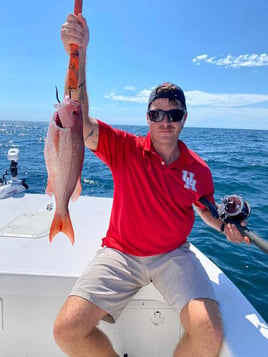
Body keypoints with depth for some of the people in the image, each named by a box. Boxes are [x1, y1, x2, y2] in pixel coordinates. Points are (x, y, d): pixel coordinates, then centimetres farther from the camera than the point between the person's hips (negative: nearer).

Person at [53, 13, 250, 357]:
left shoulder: (198, 169, 0)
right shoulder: (125, 149, -6)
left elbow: (206, 210, 17)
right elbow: (80, 121, -21)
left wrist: (225, 224, -6)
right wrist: (78, 55, -32)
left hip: (173, 255, 1)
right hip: (120, 253, 0)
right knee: (66, 329, -15)